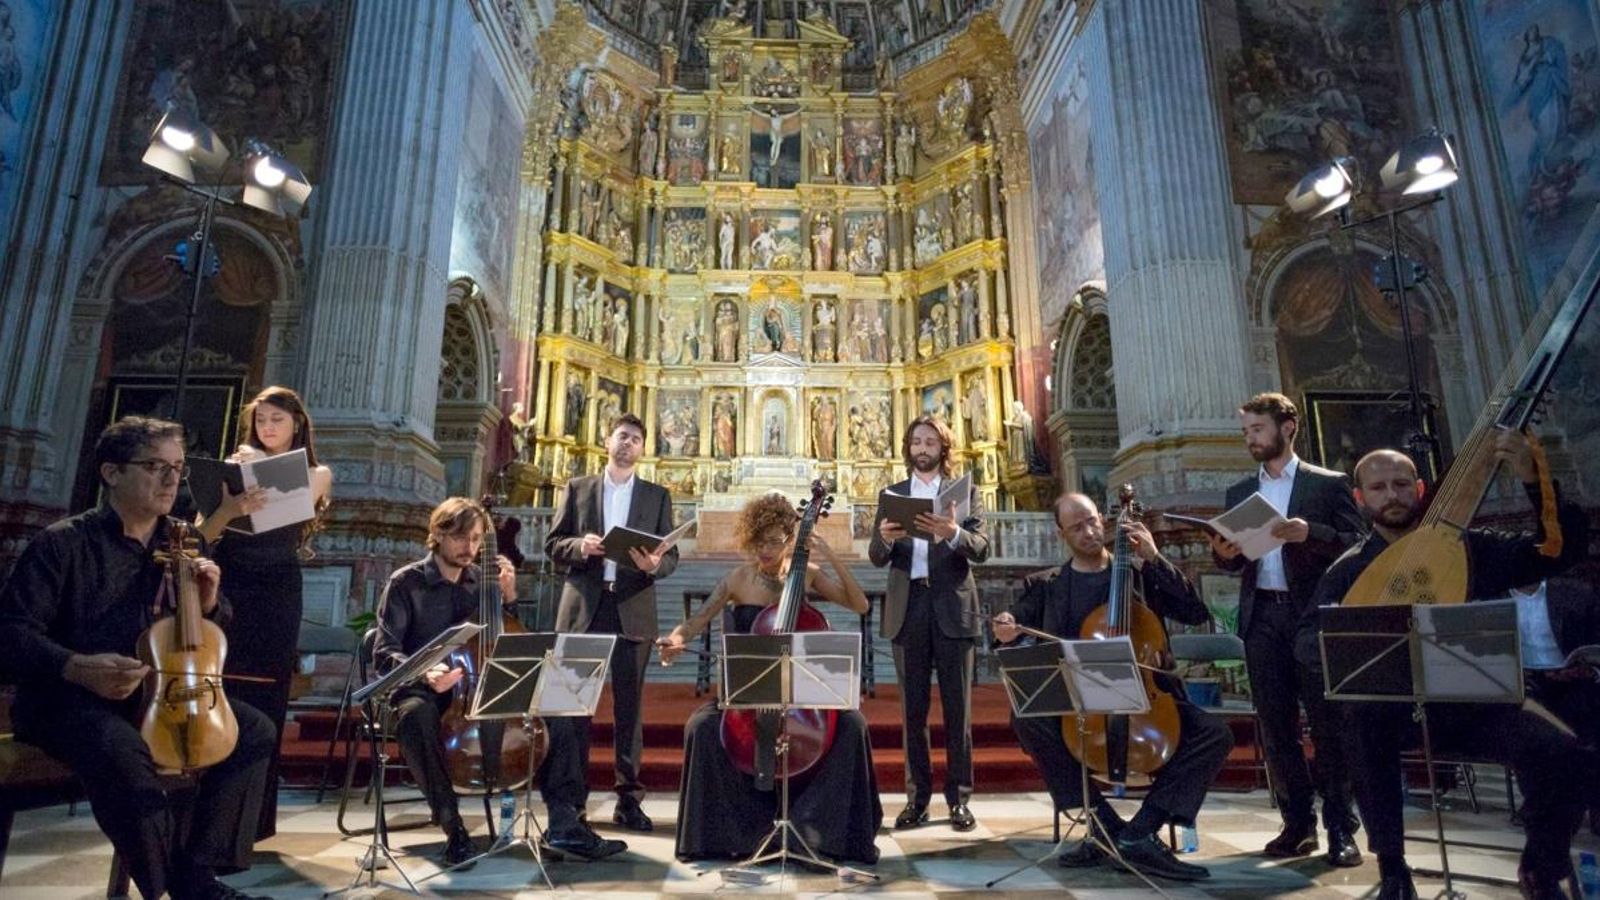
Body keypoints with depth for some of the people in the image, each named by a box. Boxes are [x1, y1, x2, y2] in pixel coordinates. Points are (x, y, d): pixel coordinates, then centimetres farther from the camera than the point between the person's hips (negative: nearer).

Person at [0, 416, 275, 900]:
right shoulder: (63, 542, -7)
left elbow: (208, 636, 14)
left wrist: (208, 603, -10)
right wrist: (78, 667, -30)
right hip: (66, 697, -5)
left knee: (254, 729, -12)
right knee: (120, 748, -37)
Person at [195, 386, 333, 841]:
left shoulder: (316, 474, 9)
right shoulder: (236, 465, 6)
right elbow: (202, 534, -4)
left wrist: (259, 467, -7)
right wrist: (227, 507, -22)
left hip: (277, 594, 0)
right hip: (228, 587, 0)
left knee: (263, 700, 1)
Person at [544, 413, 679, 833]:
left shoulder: (657, 495, 11)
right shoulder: (577, 488, 12)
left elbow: (672, 553, 5)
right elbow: (553, 543, 7)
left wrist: (655, 564, -17)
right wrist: (579, 545, -13)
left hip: (633, 610, 0)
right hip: (583, 608, 0)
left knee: (629, 707, 5)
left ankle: (629, 798, 12)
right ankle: (571, 796, 15)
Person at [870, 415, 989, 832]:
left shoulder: (963, 491, 6)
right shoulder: (892, 494, 11)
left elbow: (982, 549, -7)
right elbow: (876, 558, 3)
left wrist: (954, 534, -28)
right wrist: (885, 538, -20)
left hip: (953, 608, -1)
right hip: (908, 609, 2)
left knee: (957, 708, 3)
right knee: (912, 708, 6)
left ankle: (959, 797, 12)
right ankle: (916, 797, 15)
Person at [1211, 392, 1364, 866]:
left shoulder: (1329, 484, 2)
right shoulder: (1239, 492, 15)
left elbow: (1356, 545, -6)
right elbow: (1235, 562, 12)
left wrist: (1311, 533, -22)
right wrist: (1224, 553, -10)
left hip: (1314, 615, -4)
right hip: (1262, 618, 4)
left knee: (1327, 724, 1)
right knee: (1276, 727, 7)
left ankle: (1340, 829, 10)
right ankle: (1298, 823, 17)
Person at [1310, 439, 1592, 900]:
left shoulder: (1471, 546, 5)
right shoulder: (1350, 569, 2)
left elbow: (1565, 547, -3)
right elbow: (1307, 640, -5)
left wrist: (1533, 479, -16)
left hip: (1478, 700, 1)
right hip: (1398, 706, -1)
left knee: (1565, 753, -27)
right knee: (1363, 722, -35)